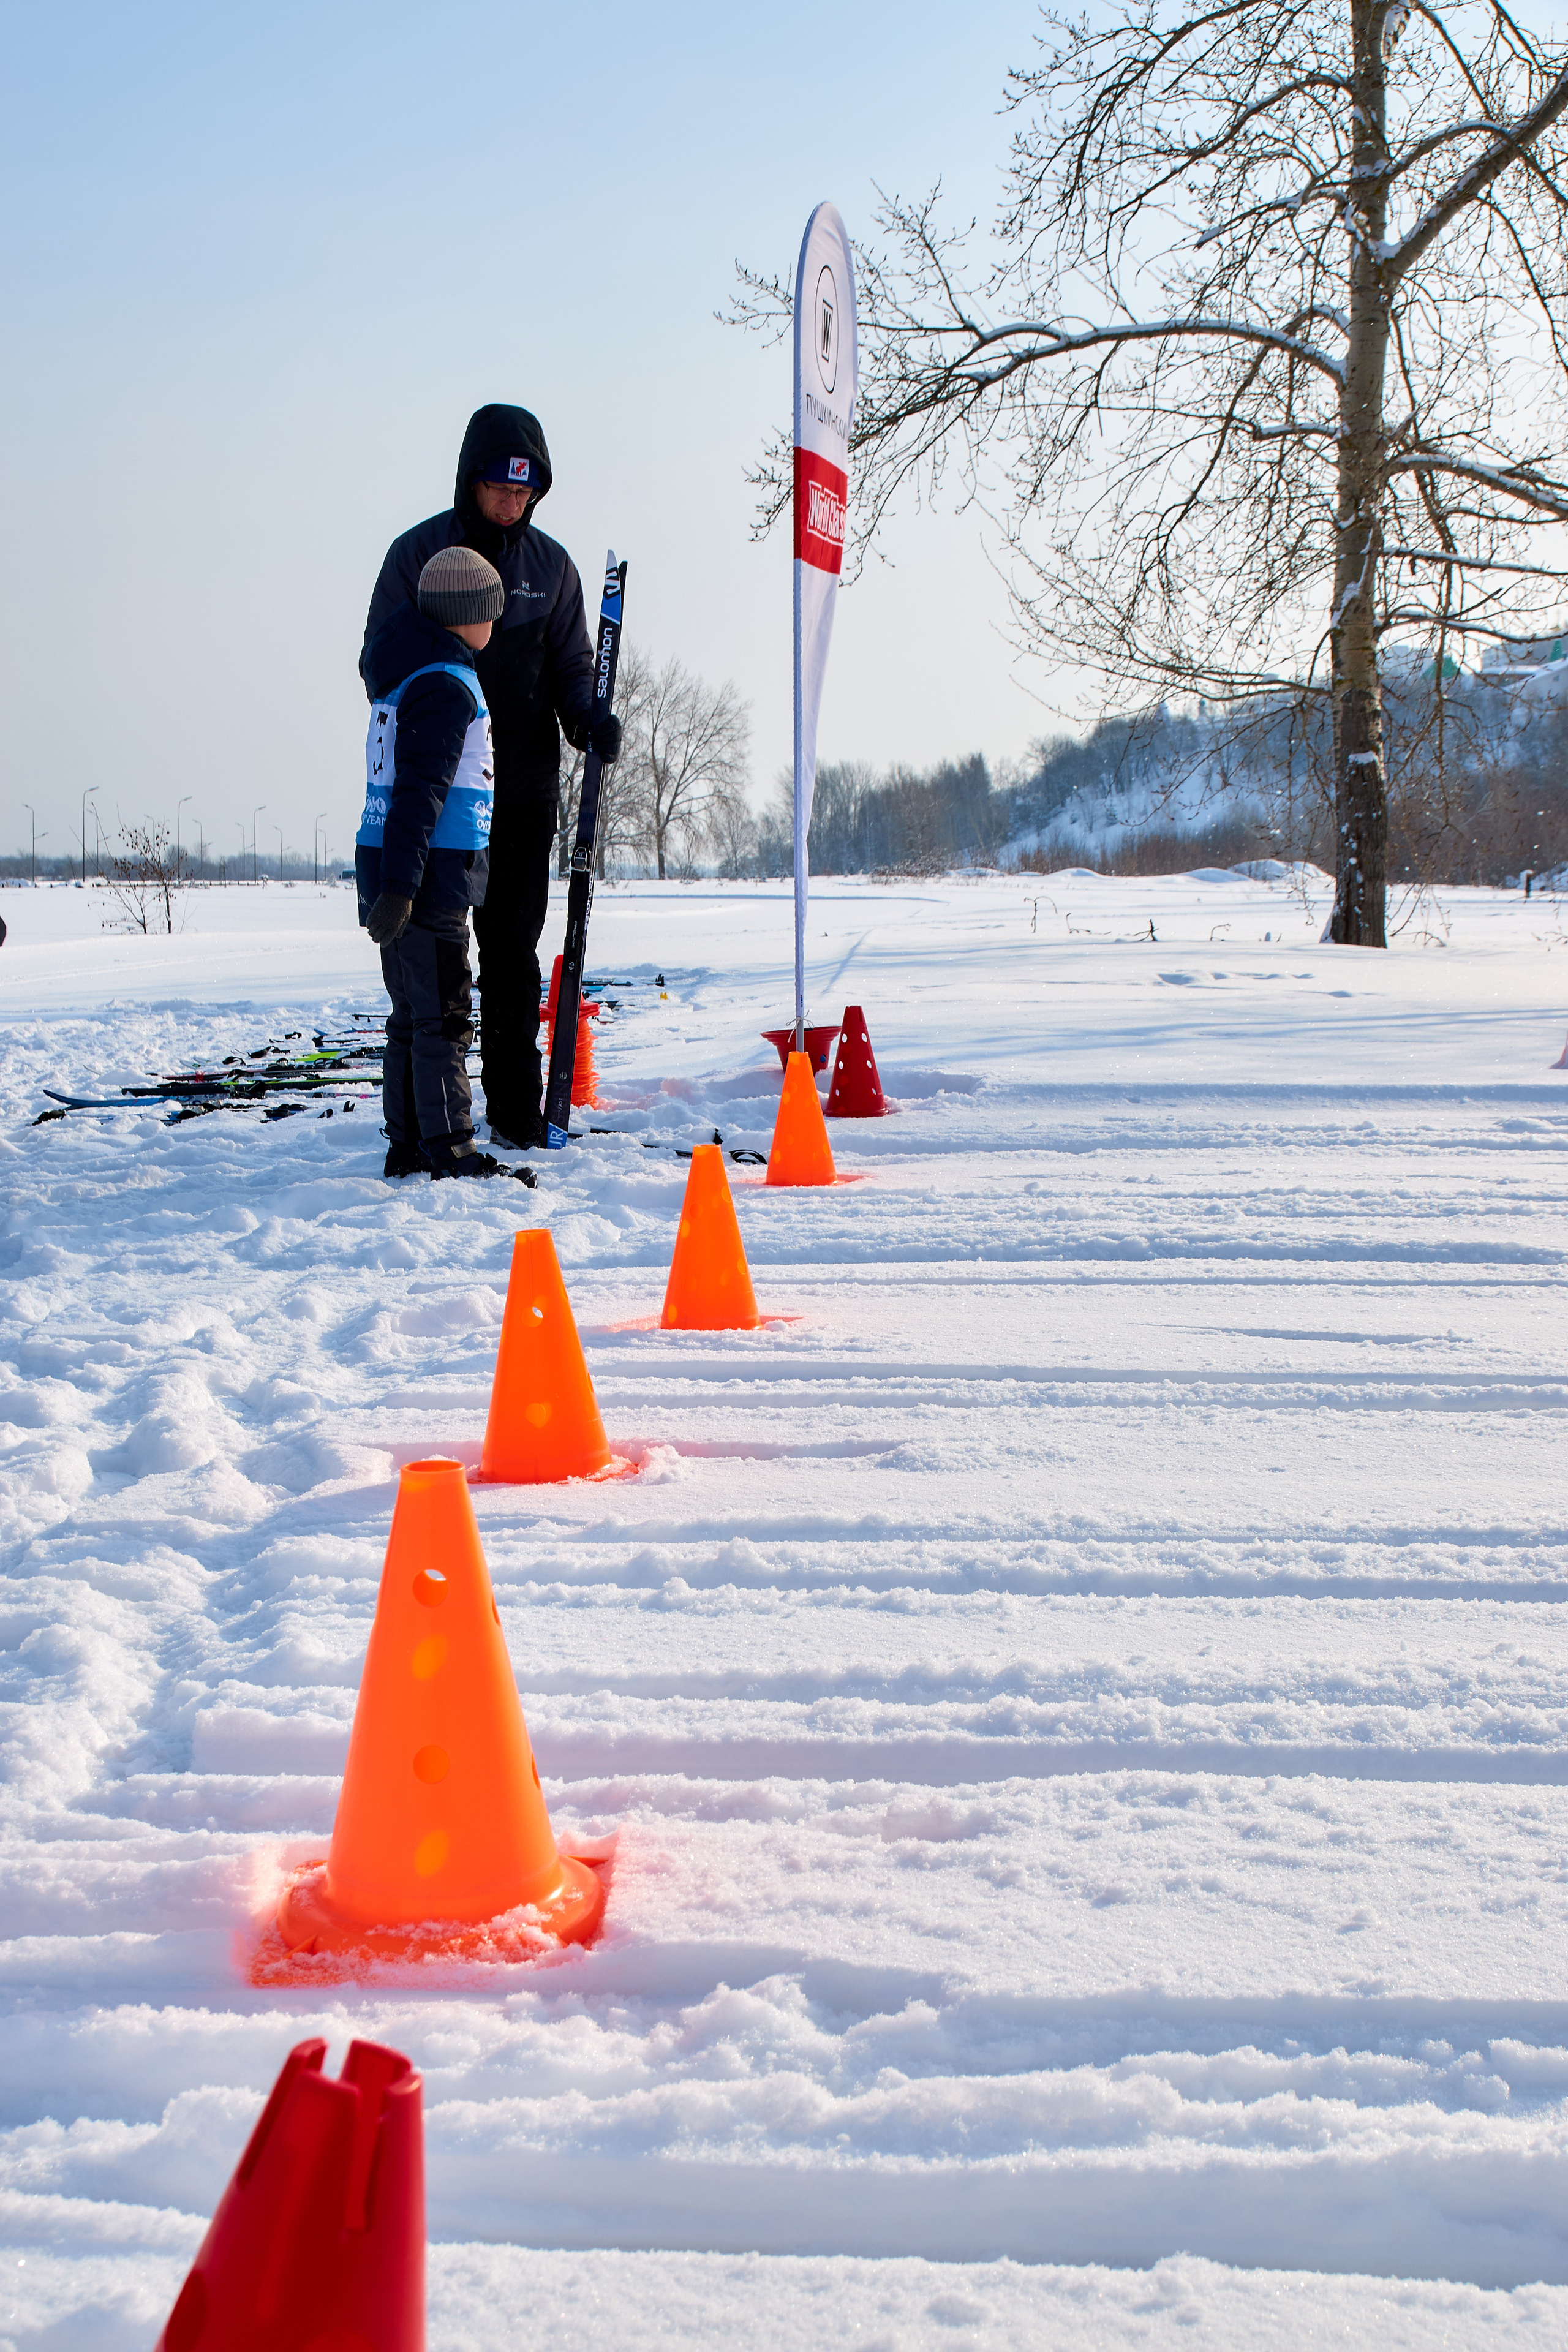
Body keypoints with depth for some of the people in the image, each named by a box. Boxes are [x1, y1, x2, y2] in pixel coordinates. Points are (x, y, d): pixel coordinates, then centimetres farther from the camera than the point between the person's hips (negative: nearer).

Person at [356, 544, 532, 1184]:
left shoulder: (405, 666, 16)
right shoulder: (447, 686, -14)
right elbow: (419, 793, -20)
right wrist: (400, 886, -23)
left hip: (390, 867, 10)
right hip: (429, 873, -10)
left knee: (411, 1015, 14)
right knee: (444, 1017, -6)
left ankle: (407, 1148, 18)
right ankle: (450, 1151, -4)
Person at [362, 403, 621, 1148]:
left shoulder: (550, 565, 8)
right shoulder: (417, 553, 1)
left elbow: (570, 662, 13)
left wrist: (586, 719, -9)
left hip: (525, 782, 2)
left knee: (513, 945, 3)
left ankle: (516, 1108, 8)